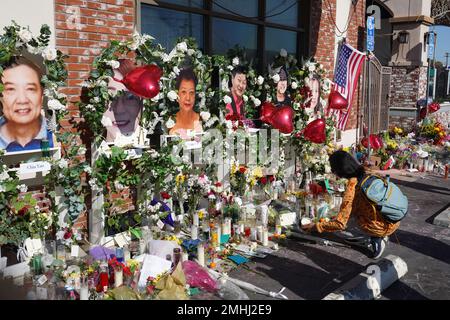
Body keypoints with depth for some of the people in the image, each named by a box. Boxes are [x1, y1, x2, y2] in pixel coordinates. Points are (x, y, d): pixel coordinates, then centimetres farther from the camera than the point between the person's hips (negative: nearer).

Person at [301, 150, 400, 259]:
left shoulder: (352, 187, -20)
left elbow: (340, 224, -19)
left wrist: (315, 226, -7)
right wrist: (340, 216, 23)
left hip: (384, 227, -6)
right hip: (396, 221, 6)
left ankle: (376, 240, 7)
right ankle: (379, 237, 18)